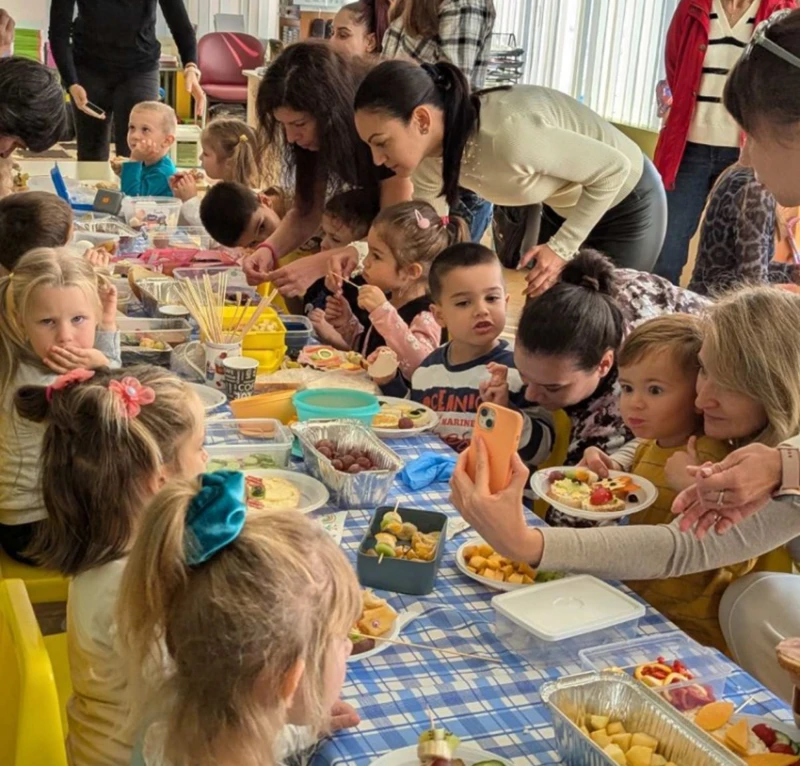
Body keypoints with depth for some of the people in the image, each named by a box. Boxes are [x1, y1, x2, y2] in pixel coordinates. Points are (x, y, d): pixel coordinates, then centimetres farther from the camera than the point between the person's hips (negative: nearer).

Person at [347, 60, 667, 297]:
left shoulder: (509, 135, -40)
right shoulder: (431, 156, -17)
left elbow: (615, 168, -27)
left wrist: (562, 247, -23)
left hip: (627, 202, -6)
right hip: (566, 207, 7)